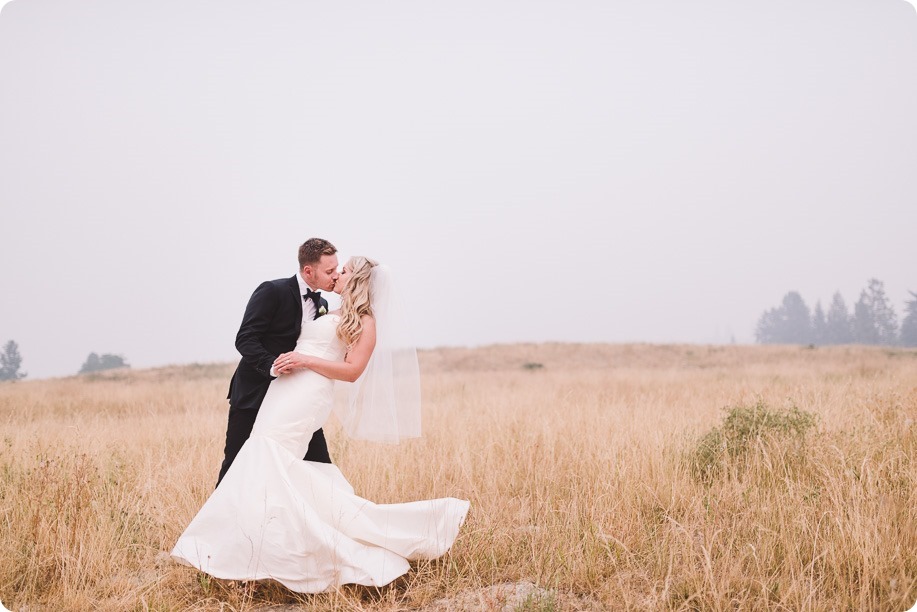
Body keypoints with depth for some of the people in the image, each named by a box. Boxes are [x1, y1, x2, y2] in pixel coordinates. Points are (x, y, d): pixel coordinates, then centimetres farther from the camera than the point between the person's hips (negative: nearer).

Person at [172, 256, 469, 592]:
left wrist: (304, 360, -13)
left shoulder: (364, 322, 1)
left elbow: (352, 371, -10)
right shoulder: (332, 316, 26)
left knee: (269, 455, -20)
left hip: (307, 395, -9)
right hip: (287, 391, 9)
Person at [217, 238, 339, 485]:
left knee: (319, 463, -1)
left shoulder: (322, 305, 8)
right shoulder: (272, 291, -13)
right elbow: (245, 340, -18)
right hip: (254, 393, -6)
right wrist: (273, 366, -33)